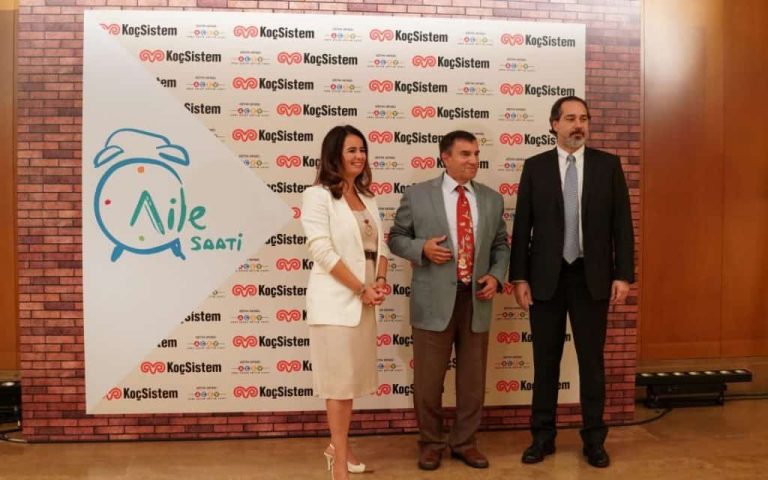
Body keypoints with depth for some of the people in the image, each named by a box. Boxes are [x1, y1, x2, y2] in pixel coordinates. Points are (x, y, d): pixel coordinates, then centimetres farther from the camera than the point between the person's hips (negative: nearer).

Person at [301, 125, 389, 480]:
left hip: (363, 300, 7)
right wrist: (362, 289, -14)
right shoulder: (318, 196, -8)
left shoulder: (367, 198, 14)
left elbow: (379, 244, 13)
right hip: (335, 300, -7)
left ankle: (337, 445, 32)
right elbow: (322, 251, -16)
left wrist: (380, 282, -6)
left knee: (352, 376, 15)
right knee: (338, 378, -1)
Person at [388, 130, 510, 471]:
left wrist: (496, 276, -2)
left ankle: (465, 442, 30)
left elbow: (501, 246, 15)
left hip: (476, 299, 3)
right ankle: (431, 443, 26)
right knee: (428, 379, 6)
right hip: (434, 301, -3)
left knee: (473, 378, 11)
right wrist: (422, 248, -15)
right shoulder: (417, 195, 0)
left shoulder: (492, 199, 10)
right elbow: (396, 238, 4)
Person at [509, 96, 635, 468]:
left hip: (592, 276, 0)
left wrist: (623, 275, -5)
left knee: (592, 360, 9)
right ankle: (543, 436, 22)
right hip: (546, 276, 0)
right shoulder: (535, 166, 2)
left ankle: (593, 438, 23)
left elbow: (622, 224, 1)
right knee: (545, 360, 9)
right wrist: (519, 277, -5)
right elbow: (522, 226, 1)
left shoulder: (608, 165, 3)